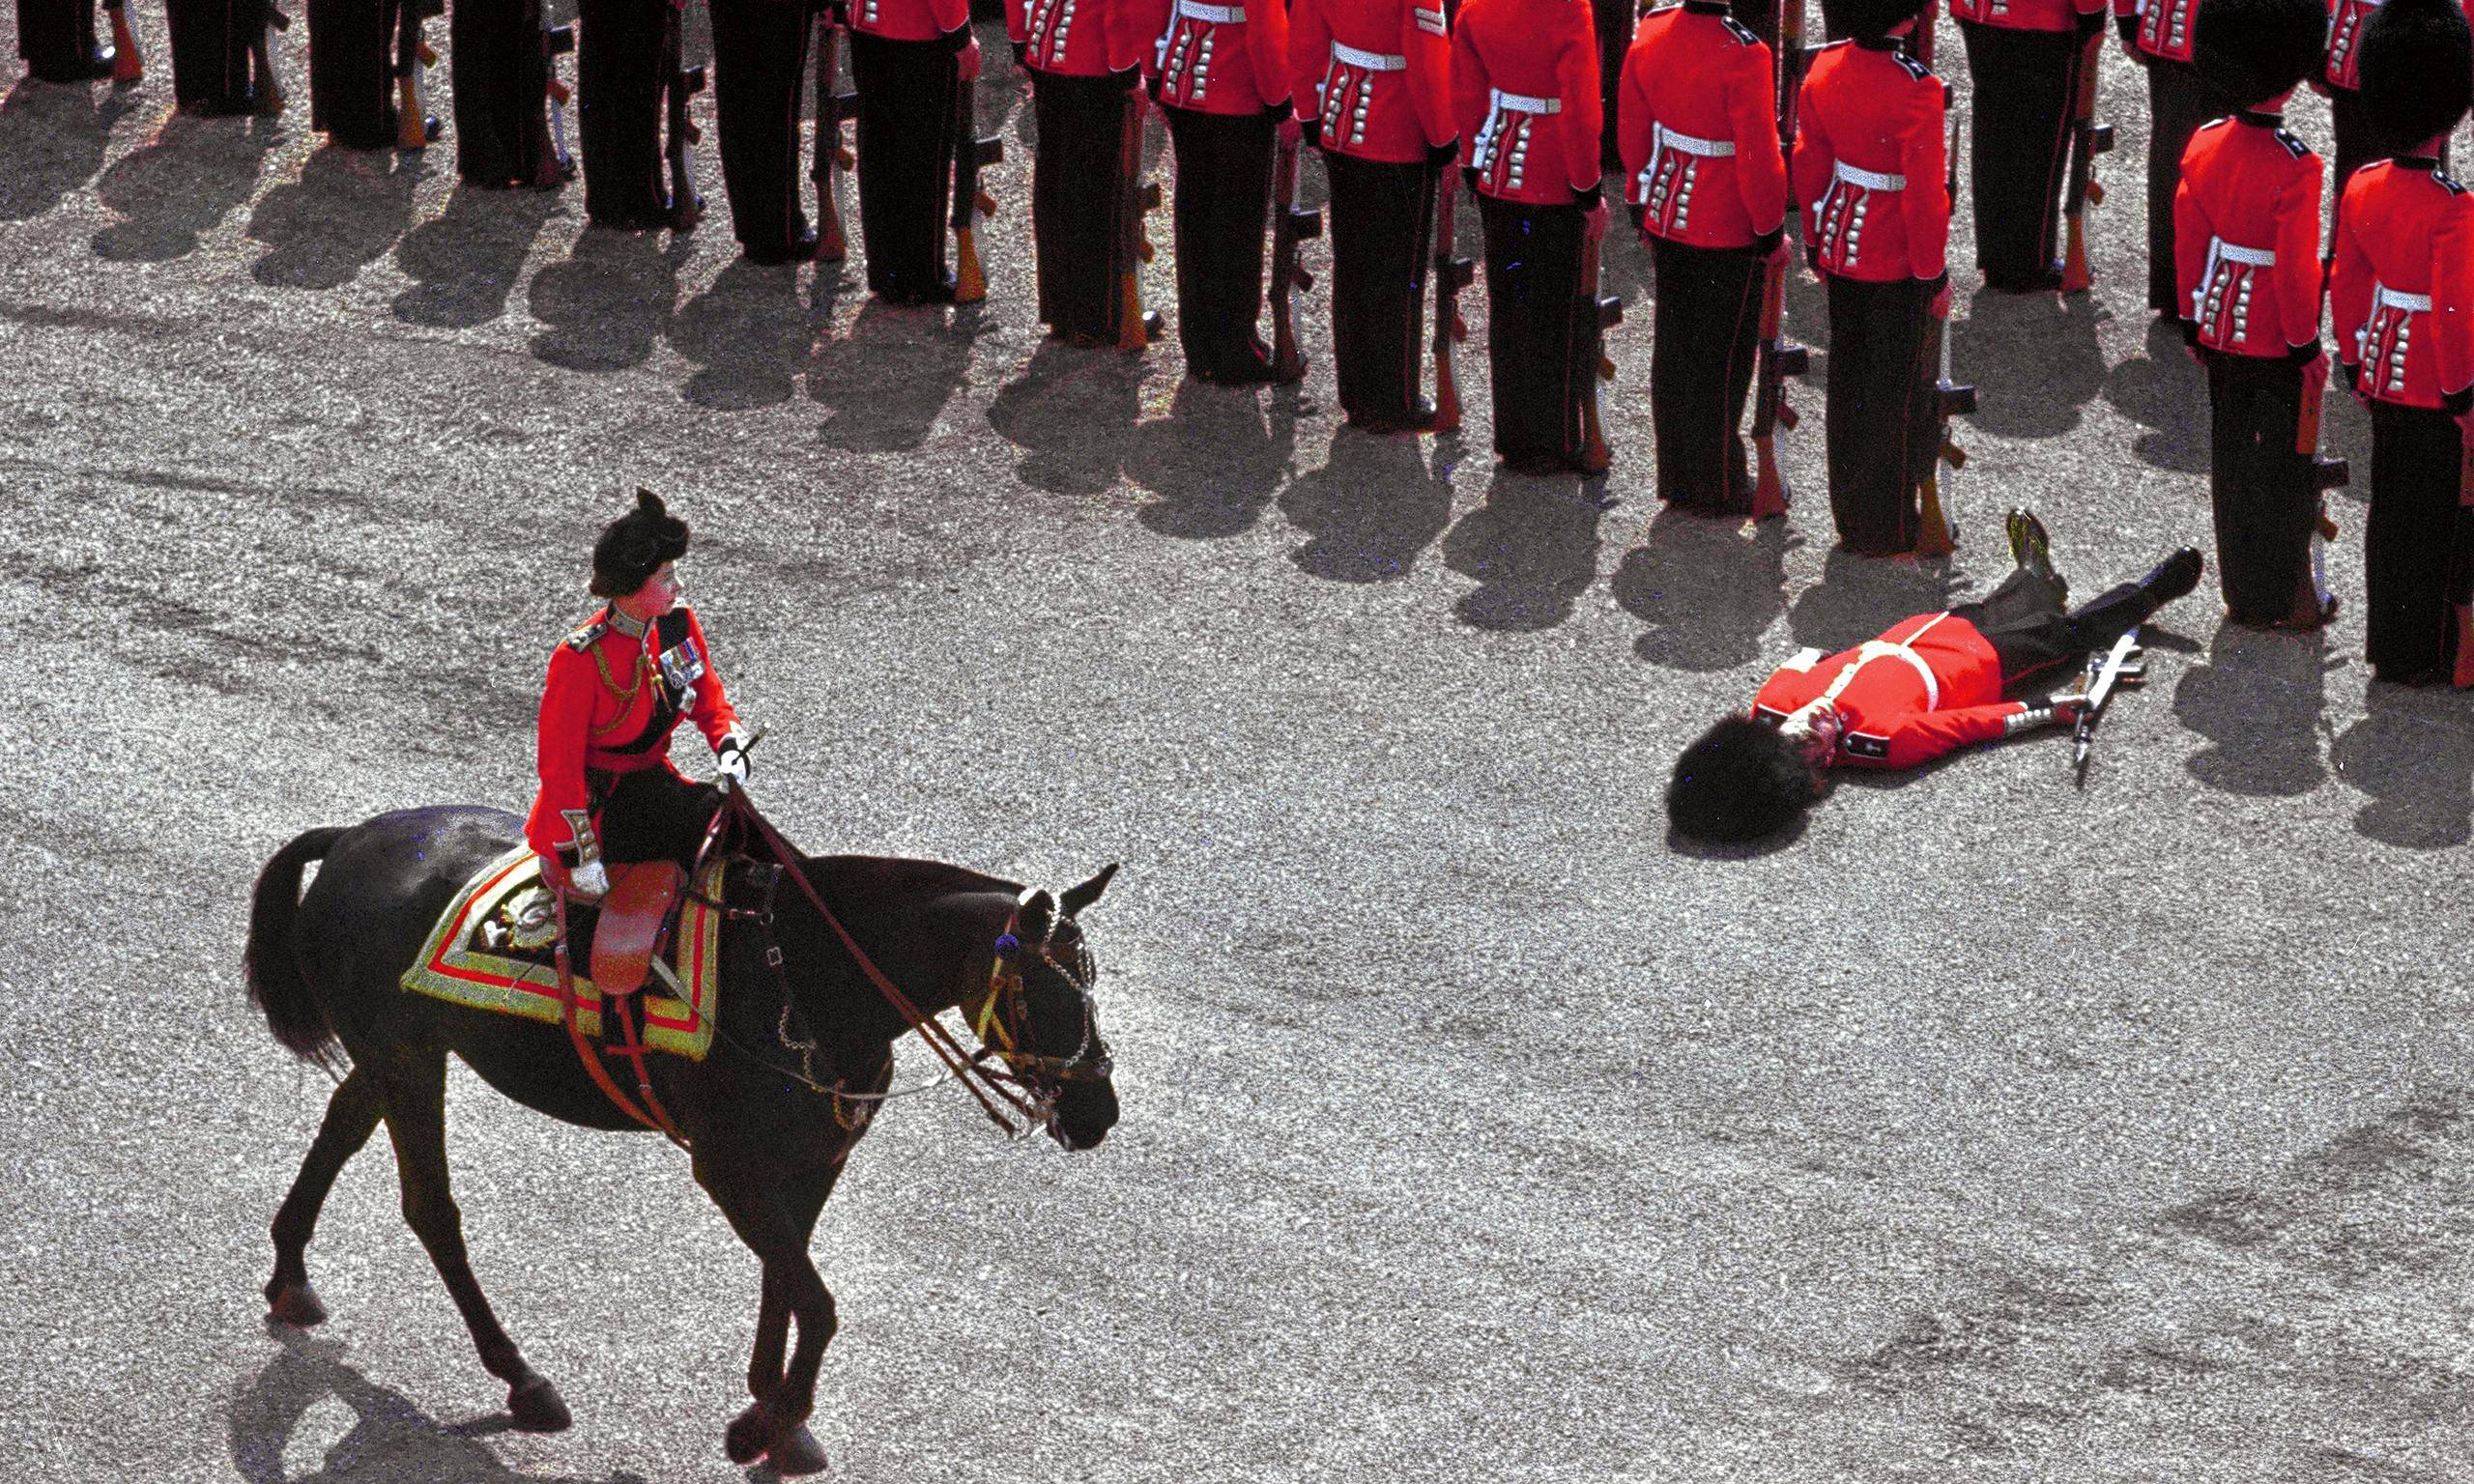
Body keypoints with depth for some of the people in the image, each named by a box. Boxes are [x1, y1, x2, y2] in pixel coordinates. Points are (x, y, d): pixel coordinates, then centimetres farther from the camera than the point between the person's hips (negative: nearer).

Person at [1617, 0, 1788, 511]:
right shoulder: (1743, 53, -24)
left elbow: (1633, 133, 6)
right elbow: (1758, 157, -20)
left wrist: (1641, 206, 19)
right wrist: (1771, 231, -7)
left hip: (1667, 220, 6)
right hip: (1729, 234, -6)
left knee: (1673, 352, 17)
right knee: (1721, 359, 8)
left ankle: (1676, 476, 27)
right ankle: (1717, 487, 18)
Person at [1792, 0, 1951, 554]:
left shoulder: (1826, 67, -7)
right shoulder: (1916, 89, -26)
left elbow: (1808, 162, 4)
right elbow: (1924, 196, -21)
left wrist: (1817, 243, 17)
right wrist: (1935, 275, -9)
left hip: (1843, 253, 6)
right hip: (1898, 266, -6)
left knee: (1848, 385, 19)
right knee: (1895, 393, 9)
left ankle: (1849, 517, 33)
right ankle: (1888, 531, 21)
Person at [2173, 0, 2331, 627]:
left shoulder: (2204, 146, -4)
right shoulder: (2295, 168, -23)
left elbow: (2188, 241, 4)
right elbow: (2296, 268, -20)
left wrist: (2194, 321, 15)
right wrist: (2308, 348, -8)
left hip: (2221, 334, 6)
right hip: (2277, 342, -6)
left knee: (2231, 464, 16)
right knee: (2285, 468, 7)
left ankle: (2241, 593, 26)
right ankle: (2287, 599, 16)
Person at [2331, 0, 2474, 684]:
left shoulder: (2363, 187, -3)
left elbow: (2346, 286, 6)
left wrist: (2356, 363, 18)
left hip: (2384, 374, 7)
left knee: (2389, 511, 17)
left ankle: (2388, 643, 27)